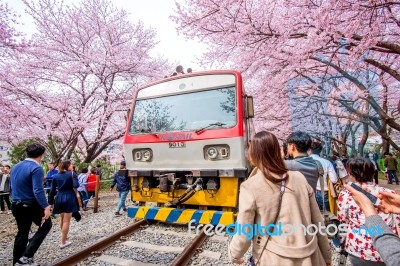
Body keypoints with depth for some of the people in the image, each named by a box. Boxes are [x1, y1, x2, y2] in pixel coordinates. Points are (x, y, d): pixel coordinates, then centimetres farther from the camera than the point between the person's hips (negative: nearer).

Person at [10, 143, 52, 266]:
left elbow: (12, 187, 18)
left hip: (17, 206, 8)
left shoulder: (15, 167, 8)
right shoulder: (36, 168, -20)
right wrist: (46, 207, -27)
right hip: (32, 205, -8)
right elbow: (38, 191, -28)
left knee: (22, 233, 18)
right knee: (46, 225, 11)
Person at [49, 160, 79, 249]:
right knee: (67, 221, 1)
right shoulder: (72, 174, -6)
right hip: (69, 199, -5)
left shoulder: (55, 176, 7)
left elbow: (52, 190, 6)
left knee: (62, 219, 24)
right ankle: (63, 242, 5)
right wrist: (74, 176, -3)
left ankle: (64, 236, 43)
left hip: (59, 199, 5)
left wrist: (51, 202, 11)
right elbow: (76, 186, -18)